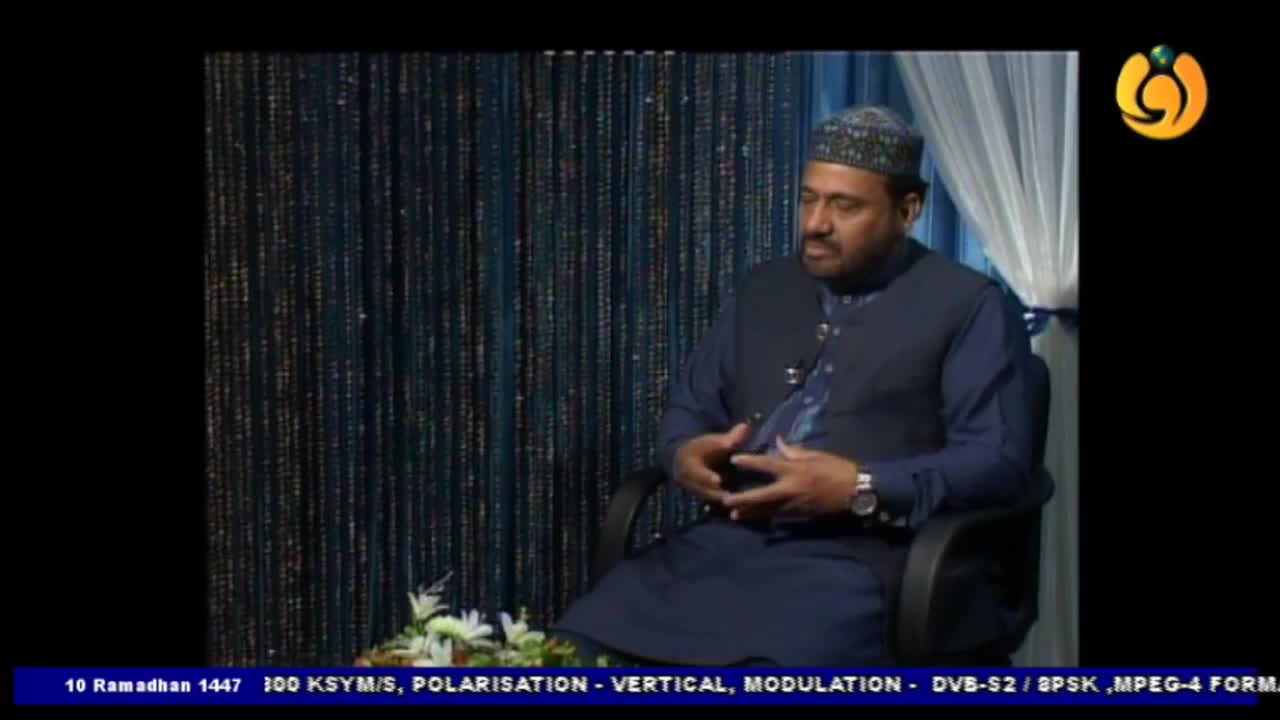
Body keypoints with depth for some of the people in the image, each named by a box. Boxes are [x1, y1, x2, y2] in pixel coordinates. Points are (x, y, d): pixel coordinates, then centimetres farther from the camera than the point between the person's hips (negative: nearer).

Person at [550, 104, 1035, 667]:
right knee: (575, 652, -20)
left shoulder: (970, 307, 3)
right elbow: (689, 408, 24)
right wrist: (685, 455, -1)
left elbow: (999, 459, -6)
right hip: (722, 539, 5)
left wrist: (860, 489, -19)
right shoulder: (763, 290, 21)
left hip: (855, 557, -5)